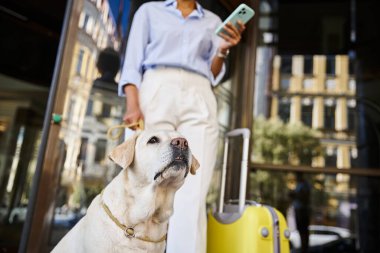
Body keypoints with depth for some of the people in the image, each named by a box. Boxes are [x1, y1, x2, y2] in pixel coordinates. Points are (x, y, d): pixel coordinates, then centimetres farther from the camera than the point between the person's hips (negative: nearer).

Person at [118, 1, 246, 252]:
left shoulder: (213, 21, 26)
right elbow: (133, 61, 8)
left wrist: (223, 51, 0)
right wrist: (132, 105, -8)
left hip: (199, 101, 2)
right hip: (156, 93, -1)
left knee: (193, 195, -13)